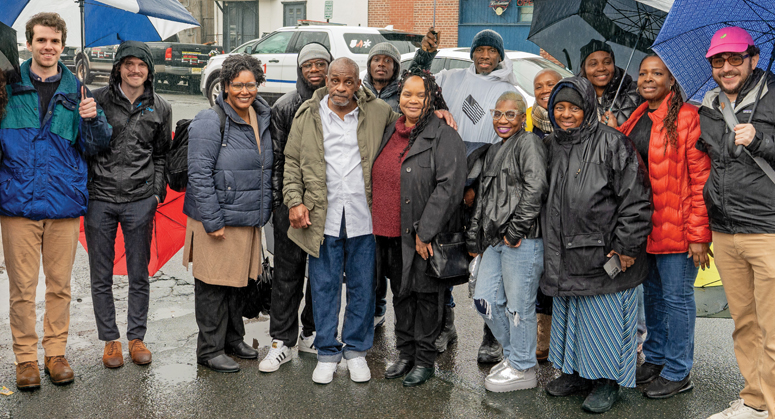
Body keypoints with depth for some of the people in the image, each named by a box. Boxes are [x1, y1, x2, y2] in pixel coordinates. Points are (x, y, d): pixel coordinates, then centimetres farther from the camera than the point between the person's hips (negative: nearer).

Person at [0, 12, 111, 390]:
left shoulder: (76, 91, 7)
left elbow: (93, 147, 7)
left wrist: (91, 120, -12)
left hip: (64, 203, 1)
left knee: (60, 285, 9)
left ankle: (56, 353, 22)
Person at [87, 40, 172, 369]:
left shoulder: (160, 109, 7)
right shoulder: (98, 100, 1)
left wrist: (157, 191, 7)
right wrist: (84, 188, -3)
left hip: (140, 200, 1)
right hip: (99, 198, -1)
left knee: (139, 276, 8)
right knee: (101, 277, 7)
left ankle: (136, 336, 21)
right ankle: (110, 339, 20)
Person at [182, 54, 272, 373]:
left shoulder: (261, 118, 10)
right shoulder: (210, 122, -14)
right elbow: (199, 174, -17)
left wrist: (262, 212, 17)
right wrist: (213, 221, -19)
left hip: (249, 220, 8)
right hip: (217, 220, -7)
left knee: (238, 281, 18)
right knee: (213, 286, 1)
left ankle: (233, 338, 34)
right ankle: (210, 349, 14)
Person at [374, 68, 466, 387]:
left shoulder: (444, 136, -11)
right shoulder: (390, 132, 11)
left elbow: (449, 187, -18)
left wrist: (424, 232, -20)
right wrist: (379, 223, 13)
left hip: (424, 236, -7)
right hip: (389, 232, 7)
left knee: (426, 294, 5)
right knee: (401, 293, 16)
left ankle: (424, 359, 18)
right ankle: (405, 354, 29)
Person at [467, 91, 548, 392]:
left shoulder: (529, 142, -5)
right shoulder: (494, 151, 22)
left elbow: (536, 188, -18)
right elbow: (483, 199, 25)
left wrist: (515, 230, -17)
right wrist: (474, 238, 22)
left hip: (522, 242, -9)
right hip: (495, 240, 9)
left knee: (518, 306, -1)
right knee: (485, 301, 10)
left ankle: (522, 368, 13)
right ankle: (513, 353, 28)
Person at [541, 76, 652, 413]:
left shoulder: (611, 143, -10)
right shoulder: (554, 146, 11)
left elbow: (636, 197, -13)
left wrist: (626, 246, -15)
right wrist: (551, 242, 19)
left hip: (603, 253, -7)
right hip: (566, 253, 7)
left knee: (604, 314, 0)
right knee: (569, 313, 15)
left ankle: (608, 381, 15)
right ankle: (577, 372, 30)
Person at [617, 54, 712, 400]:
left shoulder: (688, 117, -11)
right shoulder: (637, 119, 12)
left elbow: (701, 178, -14)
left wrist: (699, 234, -17)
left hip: (676, 228, -7)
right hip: (643, 226, 7)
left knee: (676, 297, 2)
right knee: (652, 294, 17)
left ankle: (677, 372, 15)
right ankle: (655, 358, 31)